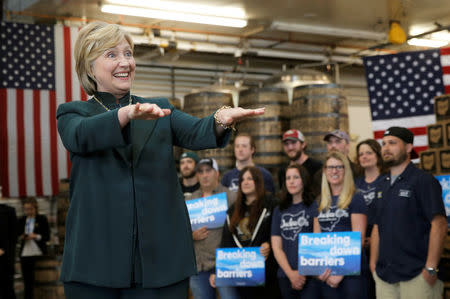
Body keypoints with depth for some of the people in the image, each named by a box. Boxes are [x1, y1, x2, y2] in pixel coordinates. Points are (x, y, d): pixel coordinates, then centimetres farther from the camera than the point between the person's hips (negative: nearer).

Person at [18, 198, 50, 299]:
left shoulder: (42, 219, 0)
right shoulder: (21, 220, 10)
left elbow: (47, 237, -2)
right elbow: (17, 235, 16)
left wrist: (36, 236, -18)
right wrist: (21, 237, -6)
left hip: (38, 252, -3)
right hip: (25, 254, 3)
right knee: (27, 281, 3)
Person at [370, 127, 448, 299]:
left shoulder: (423, 181, -7)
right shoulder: (384, 185, 14)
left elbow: (439, 225, -13)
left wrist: (430, 269, -18)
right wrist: (373, 264, 10)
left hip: (416, 276, -6)